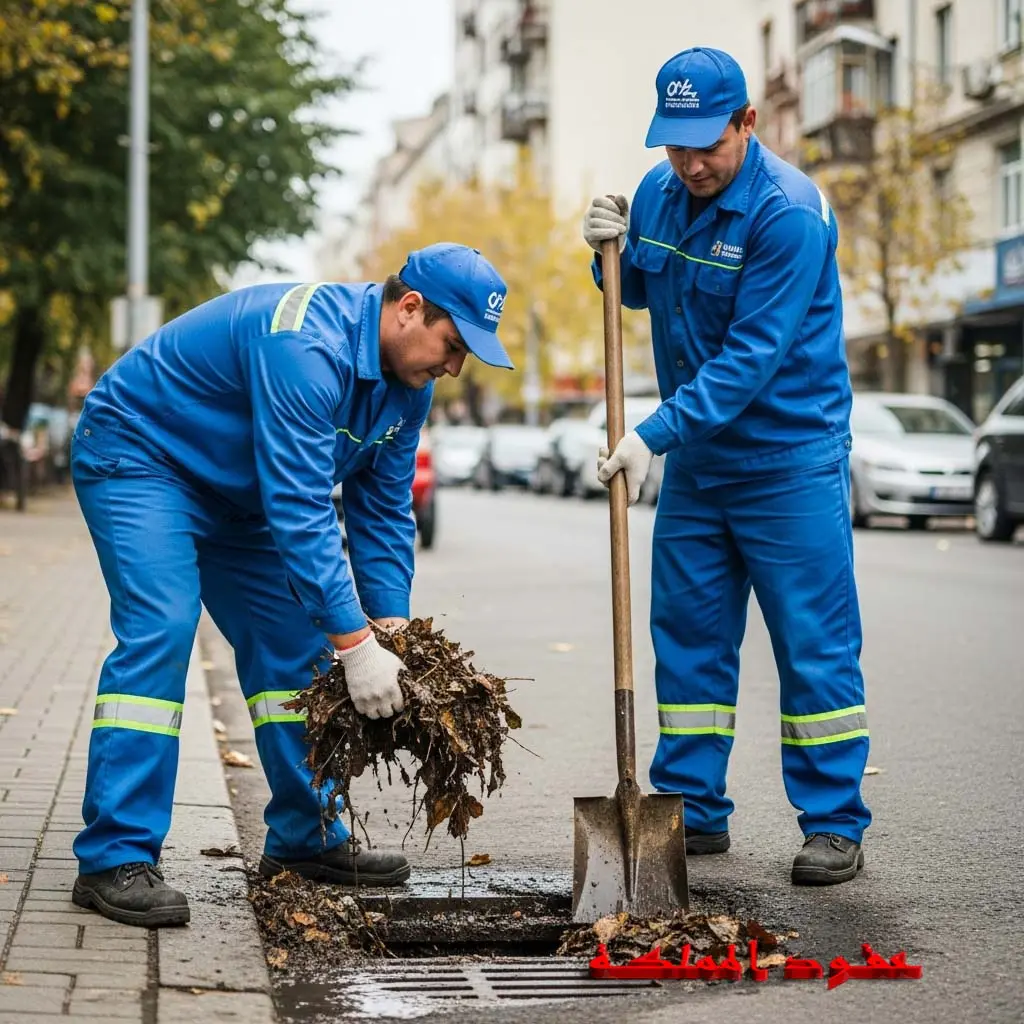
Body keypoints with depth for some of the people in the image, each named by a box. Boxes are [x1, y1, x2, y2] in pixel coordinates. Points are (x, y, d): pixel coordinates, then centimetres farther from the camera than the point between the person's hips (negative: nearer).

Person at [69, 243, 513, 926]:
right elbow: (299, 509, -38)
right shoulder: (307, 347, -34)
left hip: (237, 493, 9)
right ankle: (115, 859, -22)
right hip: (139, 457, -9)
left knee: (292, 645, 6)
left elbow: (384, 510, 1)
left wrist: (393, 628, -9)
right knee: (159, 632, -23)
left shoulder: (407, 380, -5)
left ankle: (304, 839, 16)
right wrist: (355, 643, -38)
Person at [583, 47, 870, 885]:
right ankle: (693, 810, 18)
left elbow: (753, 354, -24)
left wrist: (656, 434, -28)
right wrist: (613, 252, -2)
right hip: (695, 458, 7)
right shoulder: (659, 192, 2)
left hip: (789, 460, -7)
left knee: (814, 642, -2)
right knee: (689, 635, 9)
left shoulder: (788, 211, -20)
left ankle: (835, 825, 6)